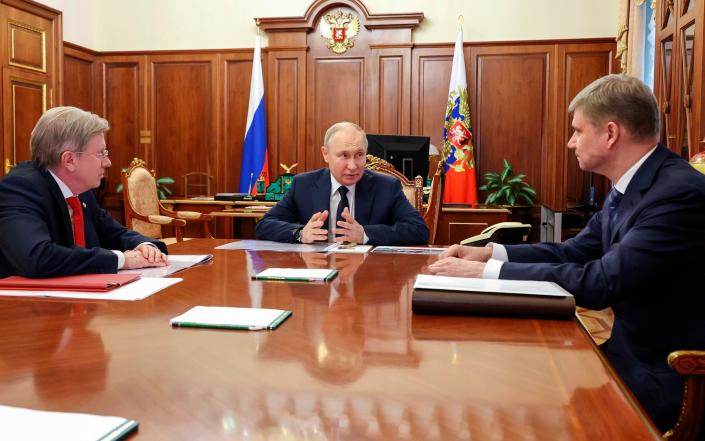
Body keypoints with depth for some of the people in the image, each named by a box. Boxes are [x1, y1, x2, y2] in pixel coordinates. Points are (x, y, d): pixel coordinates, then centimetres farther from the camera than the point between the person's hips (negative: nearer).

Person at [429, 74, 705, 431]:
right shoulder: (629, 186, 5)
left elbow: (601, 283, -28)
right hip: (634, 352, 8)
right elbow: (575, 253, 10)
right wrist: (488, 253, -2)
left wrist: (487, 272, -24)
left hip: (666, 376, -7)